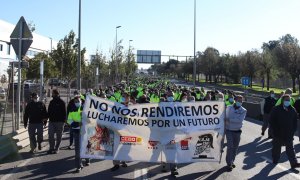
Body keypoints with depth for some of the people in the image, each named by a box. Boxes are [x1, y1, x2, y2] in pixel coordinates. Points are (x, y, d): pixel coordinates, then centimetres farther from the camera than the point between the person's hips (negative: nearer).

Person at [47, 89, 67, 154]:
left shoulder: (61, 102, -4)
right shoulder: (51, 102, 12)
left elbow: (64, 112, -6)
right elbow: (49, 111, 19)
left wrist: (63, 121, -12)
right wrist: (48, 117, 6)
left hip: (59, 121, -5)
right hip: (51, 121, 5)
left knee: (58, 136, 3)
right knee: (50, 135, -1)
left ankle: (56, 148, 12)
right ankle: (51, 148, 8)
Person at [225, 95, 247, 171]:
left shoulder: (243, 110, -6)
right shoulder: (229, 108, -2)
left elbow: (240, 120, -20)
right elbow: (225, 118, 2)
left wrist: (229, 120, -24)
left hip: (237, 131, 2)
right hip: (229, 130, -2)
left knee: (235, 147, 11)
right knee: (230, 146, -9)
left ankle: (232, 161, 30)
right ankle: (229, 164, -1)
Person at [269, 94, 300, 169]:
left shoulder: (292, 110, 2)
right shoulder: (276, 109, -9)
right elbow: (272, 121, -7)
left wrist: (293, 130, 1)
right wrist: (275, 131, -10)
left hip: (289, 134, 2)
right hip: (278, 134, -2)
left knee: (290, 148, 2)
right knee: (277, 147, 12)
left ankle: (294, 163, 0)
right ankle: (275, 160, 28)